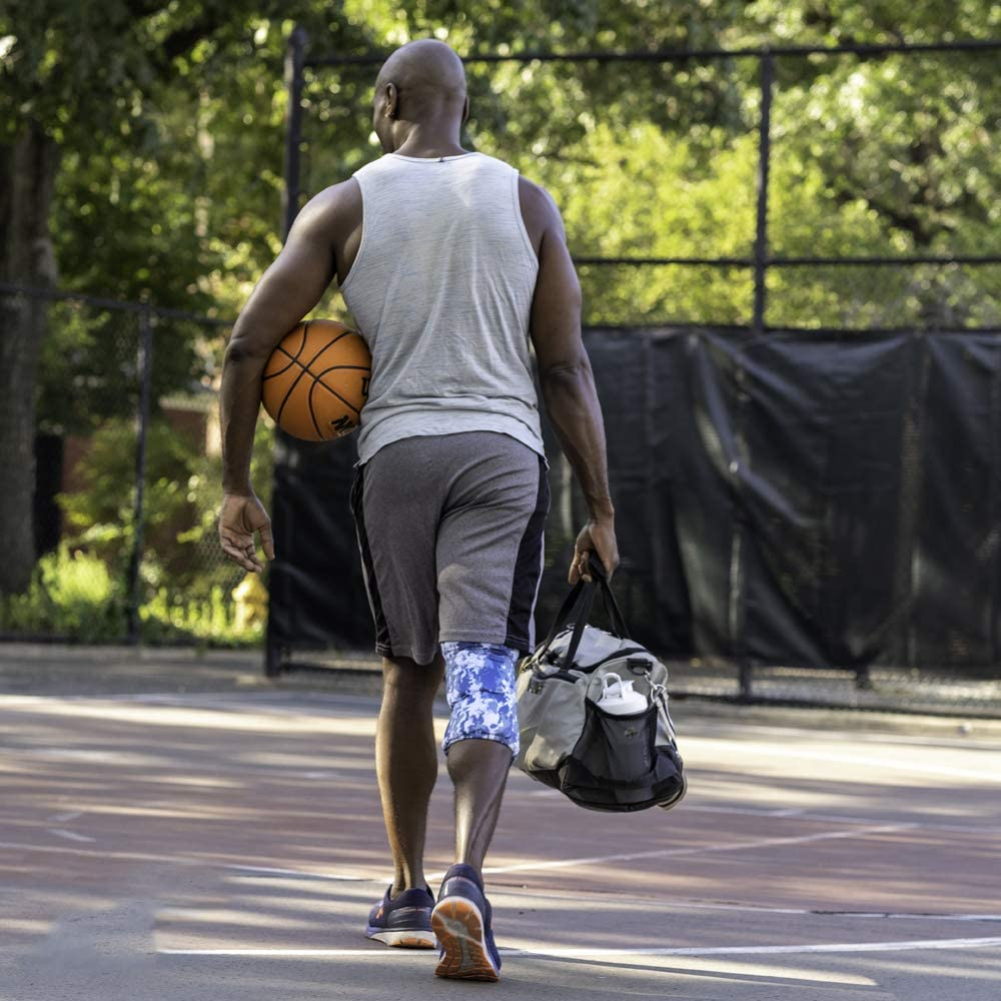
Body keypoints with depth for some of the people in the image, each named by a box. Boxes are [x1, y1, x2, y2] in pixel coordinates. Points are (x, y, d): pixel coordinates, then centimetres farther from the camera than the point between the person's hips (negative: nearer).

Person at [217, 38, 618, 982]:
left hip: (395, 453, 1)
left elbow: (248, 346, 0)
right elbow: (567, 369, 3)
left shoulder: (344, 207, 5)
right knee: (483, 676, -8)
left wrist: (237, 486, 7)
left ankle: (408, 893, 24)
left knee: (410, 674, 18)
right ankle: (467, 878, -30)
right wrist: (599, 507, 5)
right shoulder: (524, 204, 7)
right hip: (503, 450, -1)